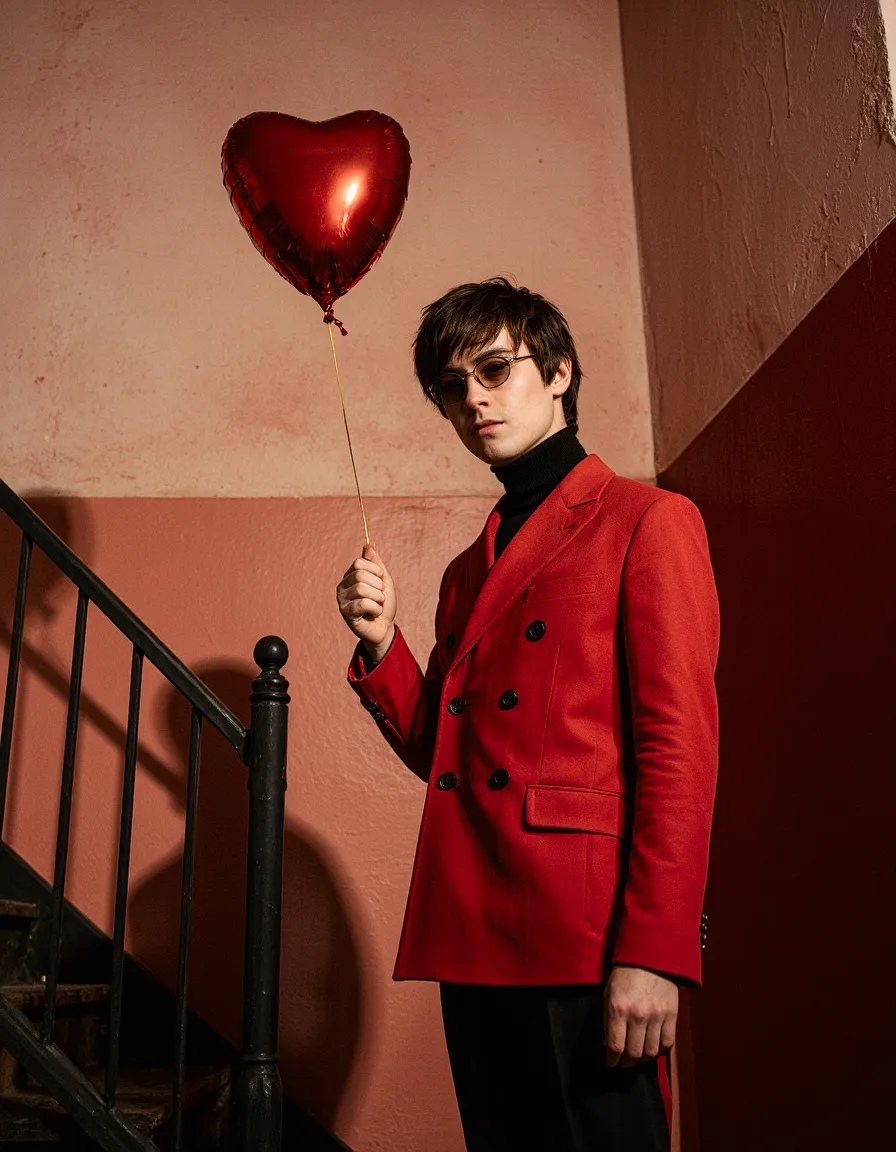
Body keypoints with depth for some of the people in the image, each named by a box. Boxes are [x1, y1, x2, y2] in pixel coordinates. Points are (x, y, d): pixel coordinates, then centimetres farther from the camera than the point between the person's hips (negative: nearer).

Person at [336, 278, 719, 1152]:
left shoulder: (647, 522, 0)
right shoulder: (468, 570, 21)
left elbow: (680, 745, -10)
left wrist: (654, 951, -17)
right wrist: (380, 644, 3)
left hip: (585, 937, -6)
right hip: (474, 941, 7)